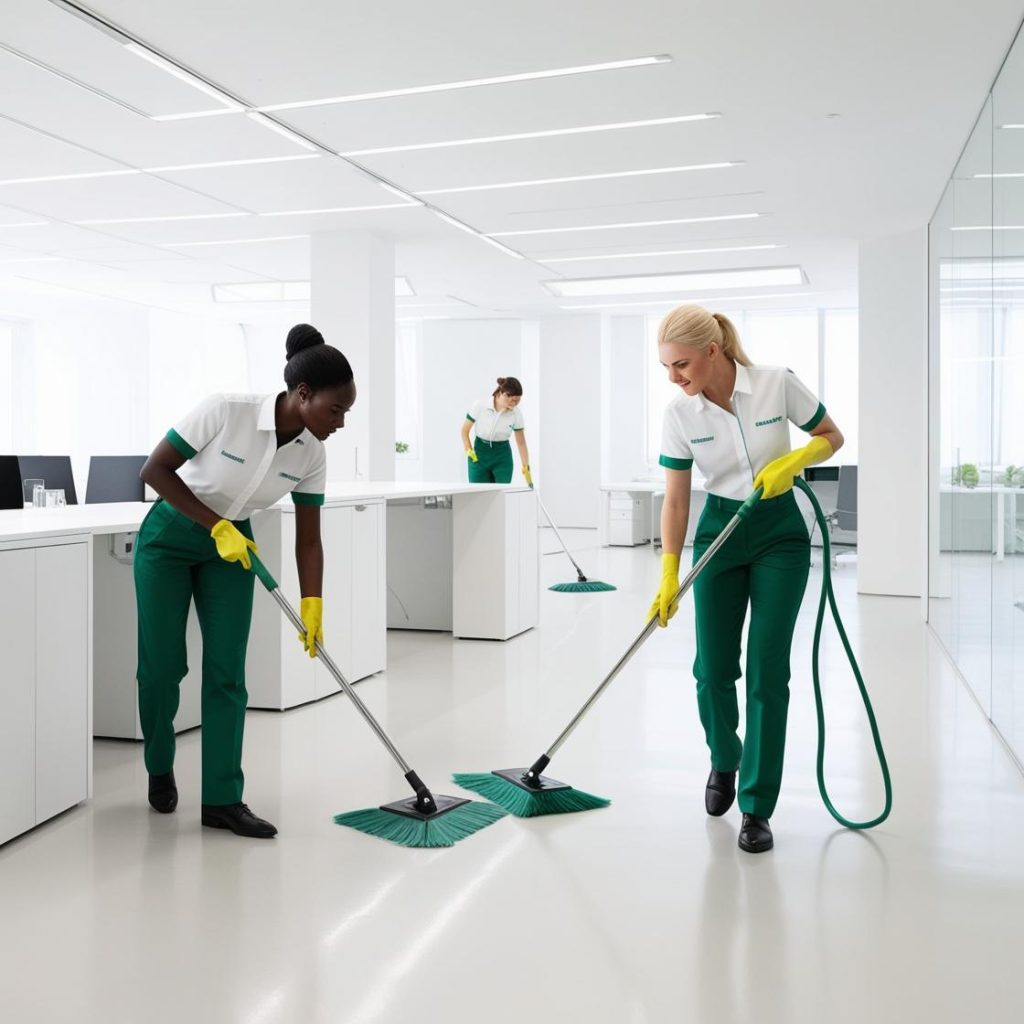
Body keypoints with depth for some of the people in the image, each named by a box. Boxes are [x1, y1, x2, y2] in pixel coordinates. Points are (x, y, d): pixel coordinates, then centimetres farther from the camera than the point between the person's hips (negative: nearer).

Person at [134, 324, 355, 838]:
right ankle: (160, 769, 28)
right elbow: (155, 470, -21)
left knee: (226, 673, -3)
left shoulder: (311, 455, -14)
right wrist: (217, 526, -24)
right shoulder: (225, 410, -28)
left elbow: (308, 539, -8)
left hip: (232, 547, 4)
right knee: (162, 664, 2)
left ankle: (222, 799, 4)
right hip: (169, 537, -4)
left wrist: (313, 605, -19)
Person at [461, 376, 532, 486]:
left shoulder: (516, 413, -11)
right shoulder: (480, 405, -17)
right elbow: (465, 430, -4)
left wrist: (526, 469, -5)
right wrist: (469, 452, -15)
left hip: (502, 457, 1)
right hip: (479, 454, -1)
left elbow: (521, 443, -1)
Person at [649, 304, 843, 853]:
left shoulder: (778, 383, -15)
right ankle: (723, 761, 32)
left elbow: (831, 436, -1)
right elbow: (675, 500, -7)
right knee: (713, 668, 0)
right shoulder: (679, 414, -9)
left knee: (766, 671, -6)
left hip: (780, 535, -2)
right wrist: (668, 577, -12)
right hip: (718, 535, 2)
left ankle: (757, 809, 3)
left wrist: (794, 460, -21)